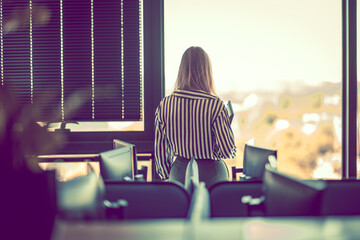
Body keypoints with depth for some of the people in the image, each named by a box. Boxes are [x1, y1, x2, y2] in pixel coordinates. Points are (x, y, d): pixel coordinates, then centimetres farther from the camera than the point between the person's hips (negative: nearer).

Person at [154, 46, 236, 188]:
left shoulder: (165, 104, -4)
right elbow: (228, 152, -12)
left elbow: (159, 147, 4)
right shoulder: (215, 105, -14)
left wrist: (165, 176, 17)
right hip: (211, 172, -3)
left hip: (179, 172, 3)